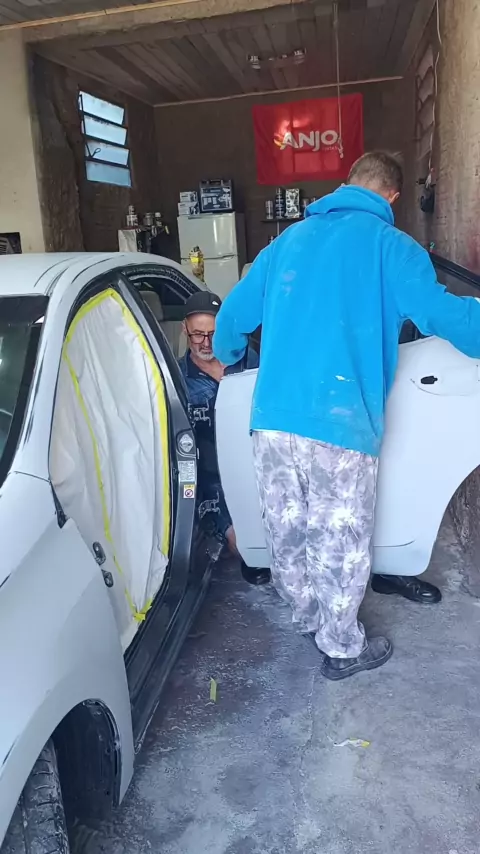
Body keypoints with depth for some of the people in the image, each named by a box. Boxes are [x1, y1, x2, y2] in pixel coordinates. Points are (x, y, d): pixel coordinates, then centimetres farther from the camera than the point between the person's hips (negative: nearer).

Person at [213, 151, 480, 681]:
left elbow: (234, 313, 18)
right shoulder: (387, 244, 0)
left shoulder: (291, 239, 16)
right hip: (339, 427, -5)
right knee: (341, 544, 12)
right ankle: (342, 648, 29)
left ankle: (307, 616, 42)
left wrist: (226, 358, 38)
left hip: (272, 421, 6)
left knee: (286, 532, 20)